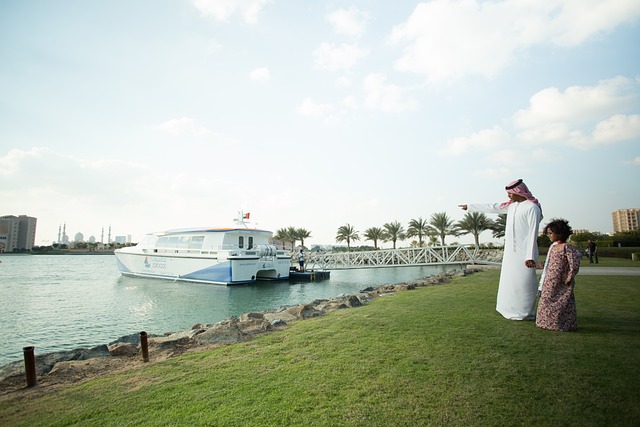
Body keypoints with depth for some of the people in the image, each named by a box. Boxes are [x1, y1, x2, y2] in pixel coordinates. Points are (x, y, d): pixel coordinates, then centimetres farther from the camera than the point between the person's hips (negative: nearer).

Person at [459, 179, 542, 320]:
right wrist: (469, 207, 28)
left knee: (523, 282, -4)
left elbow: (533, 233, -15)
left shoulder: (532, 207, -10)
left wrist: (530, 256, -18)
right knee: (510, 281, 10)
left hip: (524, 253, -8)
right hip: (511, 251, 8)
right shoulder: (511, 205, 13)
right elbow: (491, 208, 23)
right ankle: (513, 310, 18)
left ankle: (525, 313, 6)